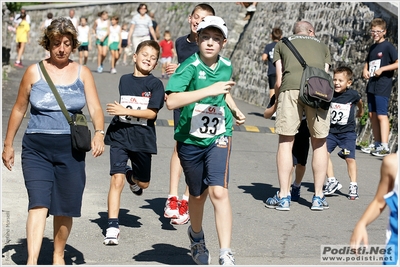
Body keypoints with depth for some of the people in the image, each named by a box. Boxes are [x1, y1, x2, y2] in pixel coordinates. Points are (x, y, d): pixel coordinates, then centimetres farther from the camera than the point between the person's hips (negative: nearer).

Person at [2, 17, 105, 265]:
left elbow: (95, 108, -4)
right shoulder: (34, 72, 3)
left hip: (71, 149, 1)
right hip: (37, 147, -1)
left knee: (65, 207, 9)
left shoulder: (82, 73, 5)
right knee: (39, 203, -16)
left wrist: (99, 133, -23)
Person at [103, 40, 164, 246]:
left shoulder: (155, 84, -4)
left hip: (142, 139, -1)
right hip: (119, 136, 1)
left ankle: (133, 177, 50)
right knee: (117, 179, -11)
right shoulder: (124, 80, 6)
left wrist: (125, 111, -18)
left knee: (143, 183, 13)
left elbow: (152, 113, -14)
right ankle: (112, 226, -9)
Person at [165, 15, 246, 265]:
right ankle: (196, 234, 47)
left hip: (219, 137, 2)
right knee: (198, 194, 16)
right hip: (191, 140, -1)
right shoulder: (190, 66, -16)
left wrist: (235, 109, 13)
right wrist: (209, 90, -33)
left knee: (219, 191, -17)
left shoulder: (226, 66, 1)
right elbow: (171, 101, -32)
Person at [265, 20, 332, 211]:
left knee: (286, 142, 7)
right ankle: (318, 197, 15)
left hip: (291, 87, -1)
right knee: (319, 143, 12)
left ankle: (283, 197, 7)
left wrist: (277, 101, 34)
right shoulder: (322, 46, 32)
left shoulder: (282, 44, 28)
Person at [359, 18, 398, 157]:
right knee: (372, 114, 10)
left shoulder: (388, 46, -7)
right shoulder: (372, 47, 16)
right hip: (371, 85, 8)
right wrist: (365, 70, 7)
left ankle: (384, 146, -10)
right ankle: (377, 143, 18)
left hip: (383, 86, -8)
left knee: (381, 115, -10)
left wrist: (382, 69, -16)